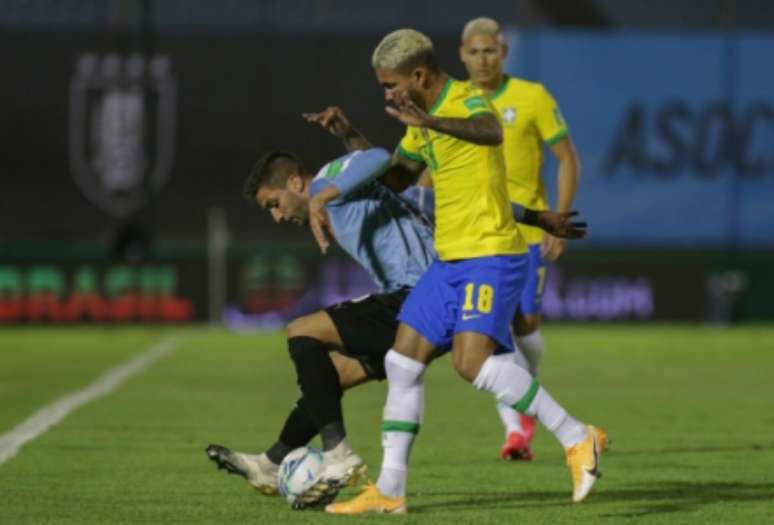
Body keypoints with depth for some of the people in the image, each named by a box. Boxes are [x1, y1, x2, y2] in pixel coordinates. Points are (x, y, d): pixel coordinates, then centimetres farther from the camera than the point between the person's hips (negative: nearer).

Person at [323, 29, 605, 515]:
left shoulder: (468, 100, -14)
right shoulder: (424, 119, 14)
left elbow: (490, 132, -40)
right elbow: (396, 174, 32)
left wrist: (428, 122, -55)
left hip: (491, 255, -9)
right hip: (449, 257, 9)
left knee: (472, 361, -24)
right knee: (403, 363, 7)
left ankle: (577, 439, -15)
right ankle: (389, 490, 13)